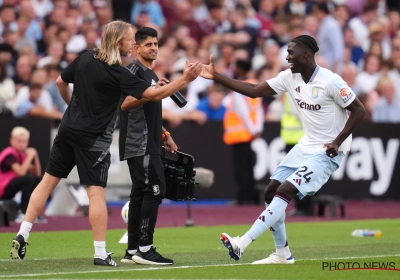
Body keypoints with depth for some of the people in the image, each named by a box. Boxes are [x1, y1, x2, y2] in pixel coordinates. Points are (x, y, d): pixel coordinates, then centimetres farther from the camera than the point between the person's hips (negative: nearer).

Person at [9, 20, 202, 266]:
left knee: (48, 181, 10)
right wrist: (185, 80, -20)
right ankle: (101, 253, -4)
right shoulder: (118, 74, -17)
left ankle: (22, 235, 7)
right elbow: (154, 95, -21)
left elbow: (61, 82, 15)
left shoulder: (85, 58, 2)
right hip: (93, 138, -6)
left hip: (69, 129, 6)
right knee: (96, 192, -4)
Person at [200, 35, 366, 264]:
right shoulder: (290, 77, 0)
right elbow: (253, 91, 3)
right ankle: (283, 254, 16)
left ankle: (242, 244, -24)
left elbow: (359, 111, -16)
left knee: (284, 192, -20)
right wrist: (216, 77, -3)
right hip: (305, 147, 9)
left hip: (327, 152, -9)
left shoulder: (330, 81, -20)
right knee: (271, 192, 5)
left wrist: (337, 142, -21)